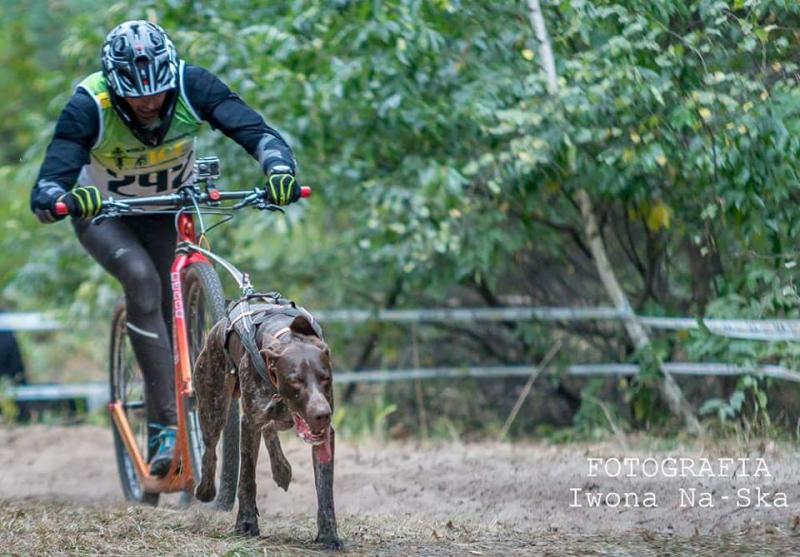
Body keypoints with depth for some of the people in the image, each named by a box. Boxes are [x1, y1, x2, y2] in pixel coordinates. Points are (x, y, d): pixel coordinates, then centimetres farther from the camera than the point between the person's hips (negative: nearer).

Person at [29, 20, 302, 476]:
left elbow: (257, 132, -35)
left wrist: (281, 170, -56)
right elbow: (43, 197, -38)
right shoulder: (88, 107, -33)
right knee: (142, 278, -31)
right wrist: (65, 199, -62)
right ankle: (169, 427, -32)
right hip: (102, 212, -3)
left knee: (174, 315, -8)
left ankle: (159, 442, 11)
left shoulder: (192, 86, -28)